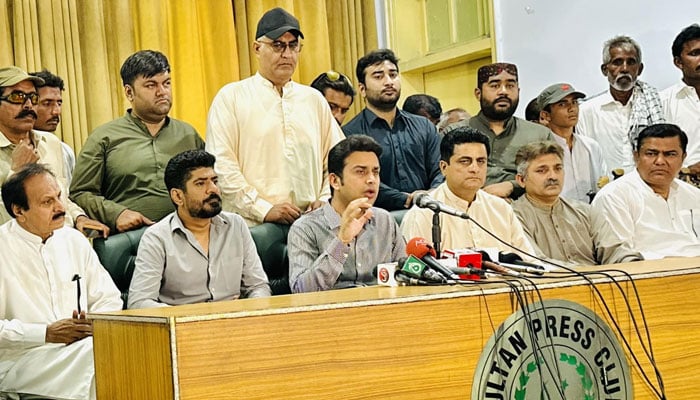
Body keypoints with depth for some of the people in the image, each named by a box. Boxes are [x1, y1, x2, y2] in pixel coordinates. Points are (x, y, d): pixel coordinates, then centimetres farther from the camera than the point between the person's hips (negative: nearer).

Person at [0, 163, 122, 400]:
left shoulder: (74, 240, 15)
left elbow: (108, 300, 17)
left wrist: (93, 324, -4)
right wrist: (46, 333, -14)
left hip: (84, 344, 5)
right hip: (23, 359, -5)